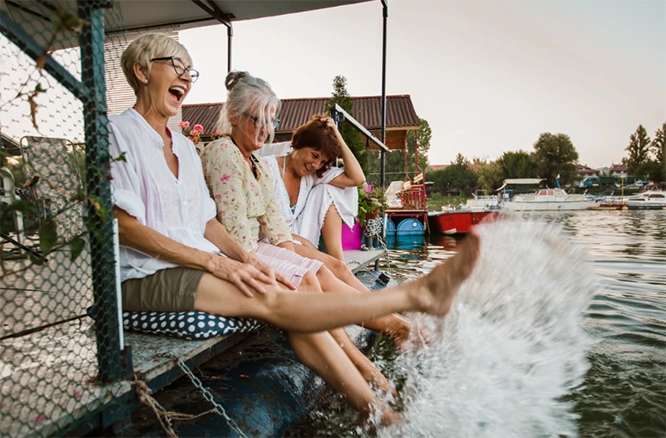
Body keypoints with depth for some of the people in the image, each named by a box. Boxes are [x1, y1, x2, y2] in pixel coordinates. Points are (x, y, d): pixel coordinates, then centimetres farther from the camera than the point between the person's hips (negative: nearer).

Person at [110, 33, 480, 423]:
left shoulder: (183, 145, 17)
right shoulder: (119, 134, -4)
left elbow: (206, 221, 14)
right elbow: (124, 226, -14)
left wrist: (246, 260, -5)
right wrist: (216, 262, -19)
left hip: (193, 263, 6)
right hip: (146, 277, -6)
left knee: (293, 310, -17)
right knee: (269, 299, -26)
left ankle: (375, 410, -14)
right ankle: (416, 293, -28)